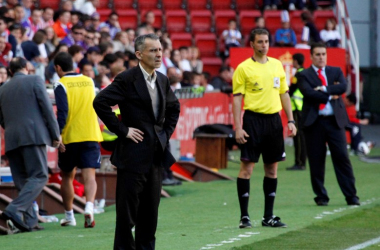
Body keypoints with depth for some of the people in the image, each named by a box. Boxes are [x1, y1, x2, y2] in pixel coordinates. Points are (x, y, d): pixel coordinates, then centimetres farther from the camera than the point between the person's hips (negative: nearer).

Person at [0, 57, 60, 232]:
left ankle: (30, 221, 2)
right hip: (33, 136, -5)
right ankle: (14, 209, -26)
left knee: (22, 180, 9)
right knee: (39, 176, -7)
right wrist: (55, 135, 3)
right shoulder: (35, 81, 4)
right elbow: (47, 109, -2)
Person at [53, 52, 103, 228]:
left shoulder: (61, 85, -6)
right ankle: (89, 207, -28)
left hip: (70, 137, -3)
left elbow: (62, 112, -16)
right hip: (91, 135, 3)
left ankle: (69, 216, 18)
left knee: (67, 176, 13)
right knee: (89, 175, -4)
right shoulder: (89, 81, 10)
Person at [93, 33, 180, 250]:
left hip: (157, 153, 7)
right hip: (133, 153, -6)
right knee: (127, 209, -2)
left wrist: (166, 132, 12)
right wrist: (122, 130, -16)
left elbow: (174, 107, 27)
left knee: (150, 210, 11)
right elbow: (100, 102, -19)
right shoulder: (127, 79, -11)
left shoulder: (162, 81, 10)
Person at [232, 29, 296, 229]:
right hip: (253, 119, -5)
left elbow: (284, 94, 16)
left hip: (273, 120, 5)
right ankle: (244, 216, -1)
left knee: (272, 168, 7)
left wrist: (290, 120, 9)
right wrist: (238, 128, -13)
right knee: (247, 167, -6)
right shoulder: (243, 68, -3)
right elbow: (237, 98, -5)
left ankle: (268, 216, 13)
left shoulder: (277, 65, 11)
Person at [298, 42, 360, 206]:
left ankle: (351, 196, 0)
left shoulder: (336, 72, 14)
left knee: (342, 157, -3)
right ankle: (321, 196, 11)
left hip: (335, 120, 2)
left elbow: (343, 87, -5)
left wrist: (324, 89, -12)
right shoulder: (304, 75, 5)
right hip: (314, 122, -1)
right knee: (316, 160, 1)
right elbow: (308, 93, -13)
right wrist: (330, 96, -10)